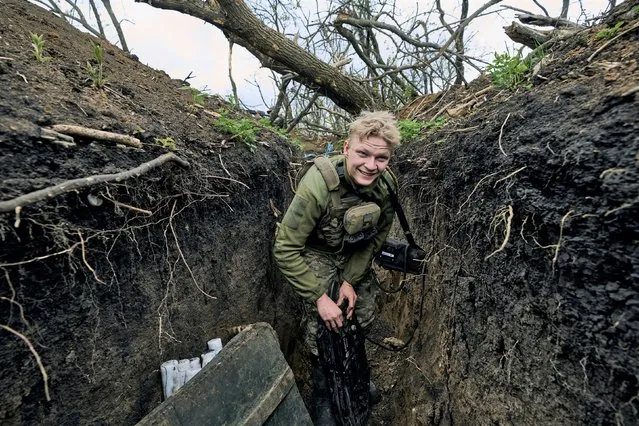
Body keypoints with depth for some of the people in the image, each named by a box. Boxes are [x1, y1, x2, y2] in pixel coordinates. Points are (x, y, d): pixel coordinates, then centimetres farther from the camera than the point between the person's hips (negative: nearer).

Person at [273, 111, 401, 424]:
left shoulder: (387, 183, -21)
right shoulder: (318, 185, -37)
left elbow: (376, 237, -6)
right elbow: (286, 251, -29)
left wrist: (351, 279, -9)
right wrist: (320, 297, -25)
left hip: (355, 254, 5)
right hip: (316, 254, -4)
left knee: (365, 317, 10)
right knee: (321, 328, -8)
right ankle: (323, 396, 25)